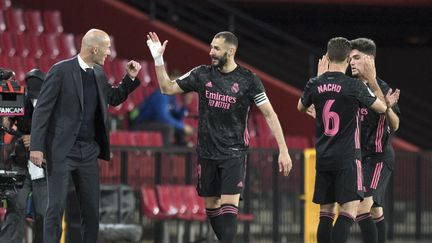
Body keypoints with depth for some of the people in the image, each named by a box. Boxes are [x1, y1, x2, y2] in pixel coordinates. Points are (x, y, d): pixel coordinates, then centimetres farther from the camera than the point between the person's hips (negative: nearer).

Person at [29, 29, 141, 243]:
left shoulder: (98, 72, 9)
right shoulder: (61, 71, -11)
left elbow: (114, 98, 26)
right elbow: (42, 109, -11)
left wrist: (130, 78, 10)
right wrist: (36, 146, -16)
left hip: (89, 150, 6)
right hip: (62, 150, -6)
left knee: (91, 208, 8)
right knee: (56, 206, -8)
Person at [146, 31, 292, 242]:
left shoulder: (248, 80, -8)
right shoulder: (202, 74, 1)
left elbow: (269, 114, -7)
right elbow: (167, 88, 9)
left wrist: (283, 150, -12)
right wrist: (158, 60, -4)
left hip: (233, 153, -4)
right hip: (206, 153, 4)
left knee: (229, 204, -14)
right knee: (211, 205, 8)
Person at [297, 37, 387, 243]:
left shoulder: (315, 84, 0)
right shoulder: (354, 86, -11)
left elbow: (301, 107, 22)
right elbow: (381, 108, 2)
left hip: (323, 157, 5)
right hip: (347, 157, -5)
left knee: (325, 212, 11)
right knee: (349, 209, -8)